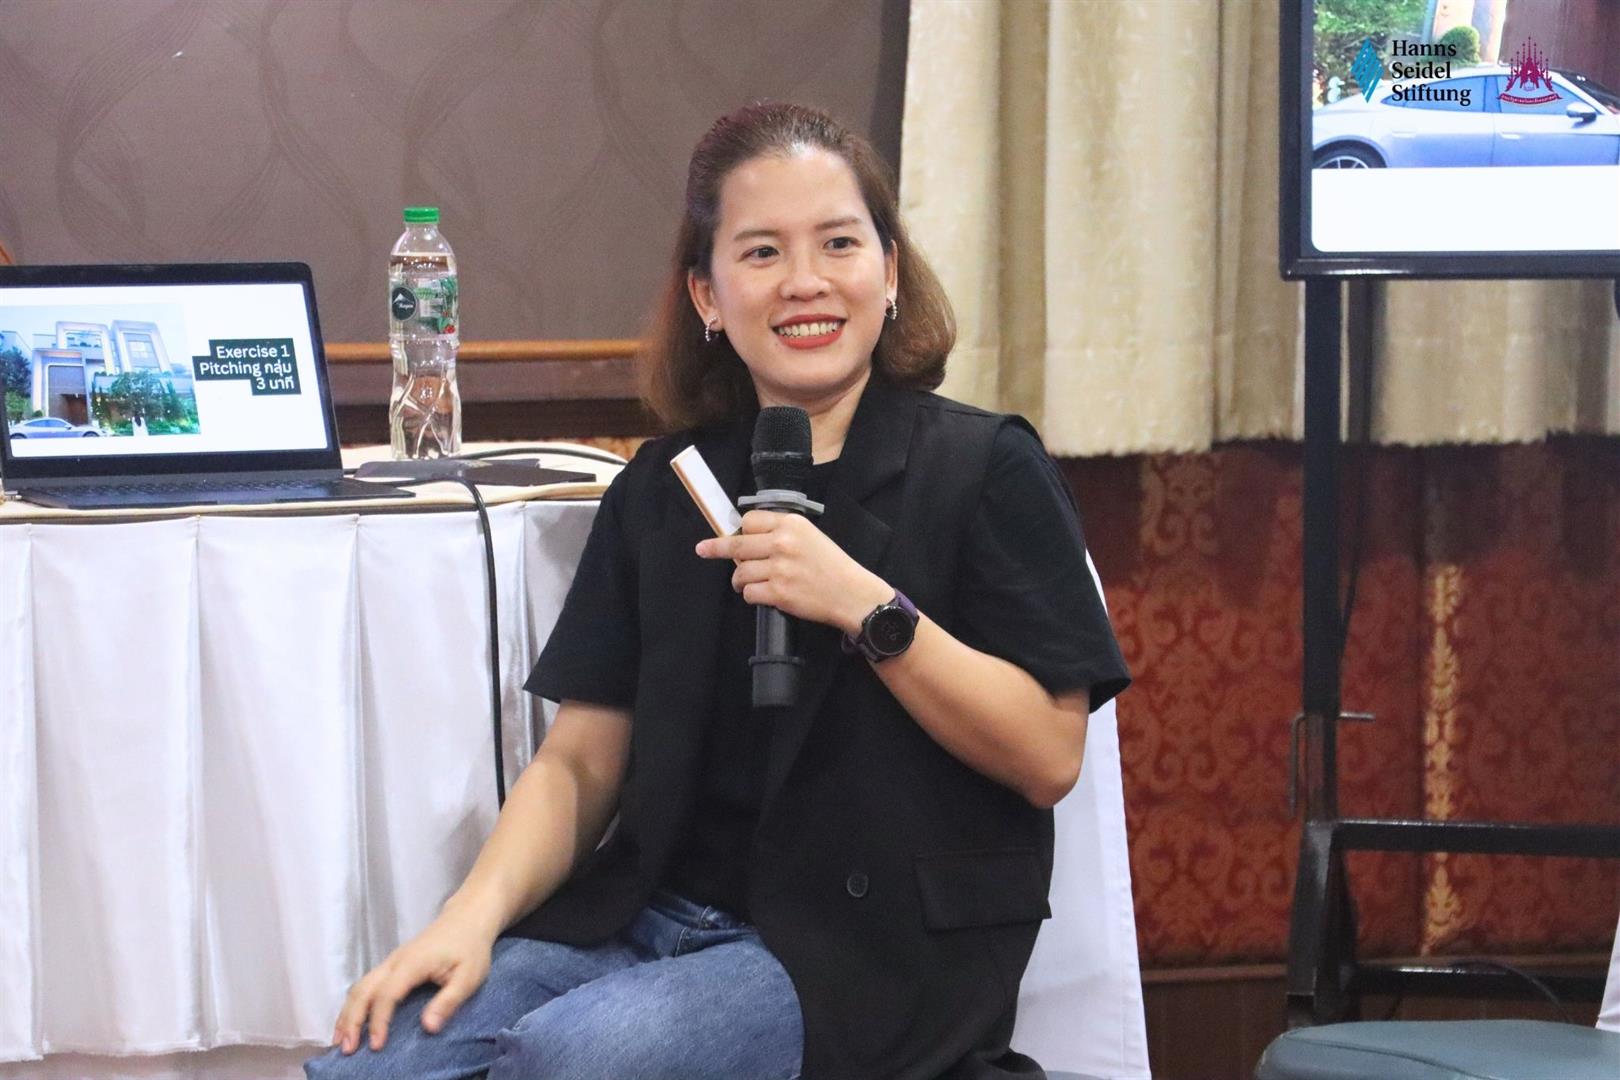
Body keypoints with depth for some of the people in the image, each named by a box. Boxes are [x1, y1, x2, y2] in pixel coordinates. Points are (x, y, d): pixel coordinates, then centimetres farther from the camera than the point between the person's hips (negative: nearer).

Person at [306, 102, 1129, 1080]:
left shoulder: (982, 469, 0)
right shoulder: (660, 493, 14)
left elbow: (1048, 758, -7)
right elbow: (582, 760, 9)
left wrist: (868, 609, -19)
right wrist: (475, 916, -9)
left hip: (870, 952, -4)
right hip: (653, 916, 4)